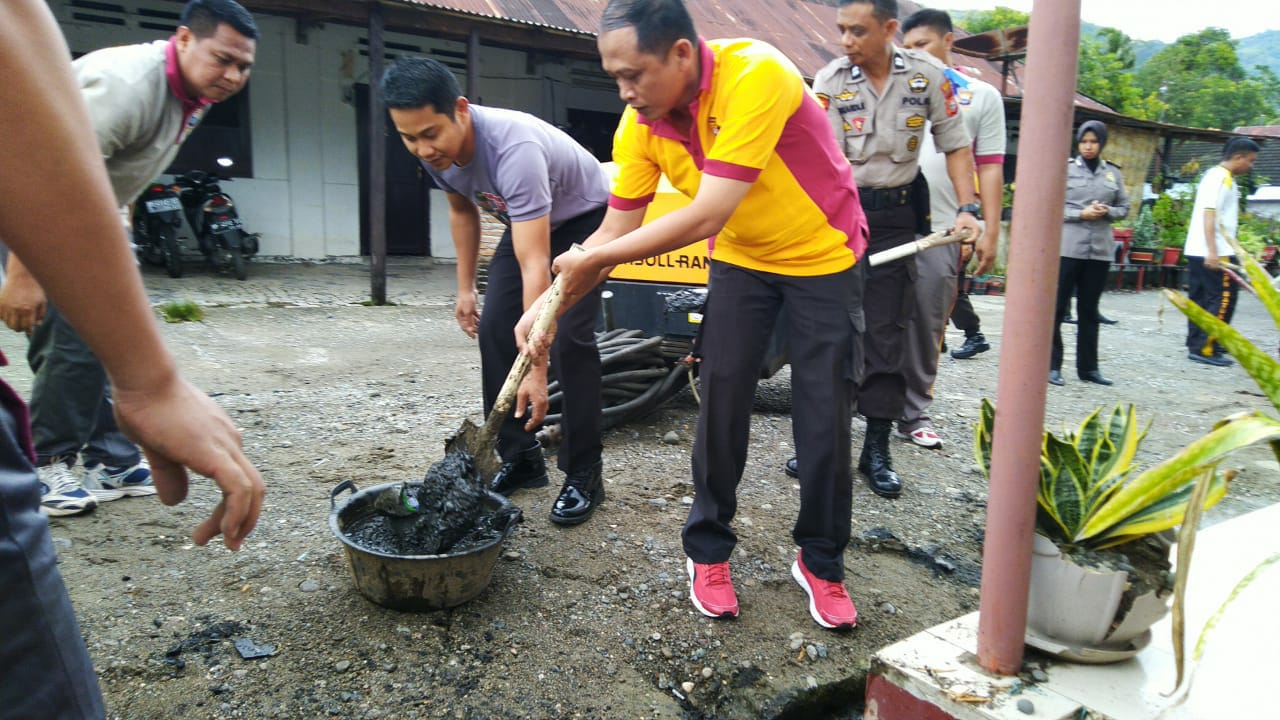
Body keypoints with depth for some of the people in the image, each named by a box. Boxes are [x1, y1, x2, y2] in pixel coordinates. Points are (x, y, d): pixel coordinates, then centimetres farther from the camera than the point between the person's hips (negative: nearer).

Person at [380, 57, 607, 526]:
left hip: (585, 218, -7)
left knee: (568, 338, -20)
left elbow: (535, 267, -45)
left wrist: (534, 370, -46)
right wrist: (465, 287, 4)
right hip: (526, 220, 7)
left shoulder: (514, 149, -41)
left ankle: (583, 475, -6)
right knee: (493, 330, -2)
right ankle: (520, 459, 9)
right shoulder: (434, 150, -17)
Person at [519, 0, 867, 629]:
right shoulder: (641, 122, -13)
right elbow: (616, 228, -7)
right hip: (740, 259, 4)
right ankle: (708, 552, 17)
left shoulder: (755, 75, -32)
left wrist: (594, 261, -29)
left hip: (822, 255, -4)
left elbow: (705, 218, -36)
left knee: (824, 418, -1)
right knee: (721, 405, -1)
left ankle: (821, 563, 18)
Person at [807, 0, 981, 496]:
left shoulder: (928, 75, -2)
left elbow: (955, 145, 4)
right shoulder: (829, 81, -6)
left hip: (897, 214, 1)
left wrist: (967, 209, -7)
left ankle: (877, 449, 8)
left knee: (886, 333, 1)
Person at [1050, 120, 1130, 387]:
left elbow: (1124, 208, 15)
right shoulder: (1066, 169, 1)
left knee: (1089, 310, 10)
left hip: (1100, 249, 4)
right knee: (1057, 307, -3)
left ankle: (1088, 367, 18)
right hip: (1067, 247, -3)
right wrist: (1081, 214, -13)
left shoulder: (1113, 173, 11)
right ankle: (1052, 365, 4)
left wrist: (1107, 211, -5)